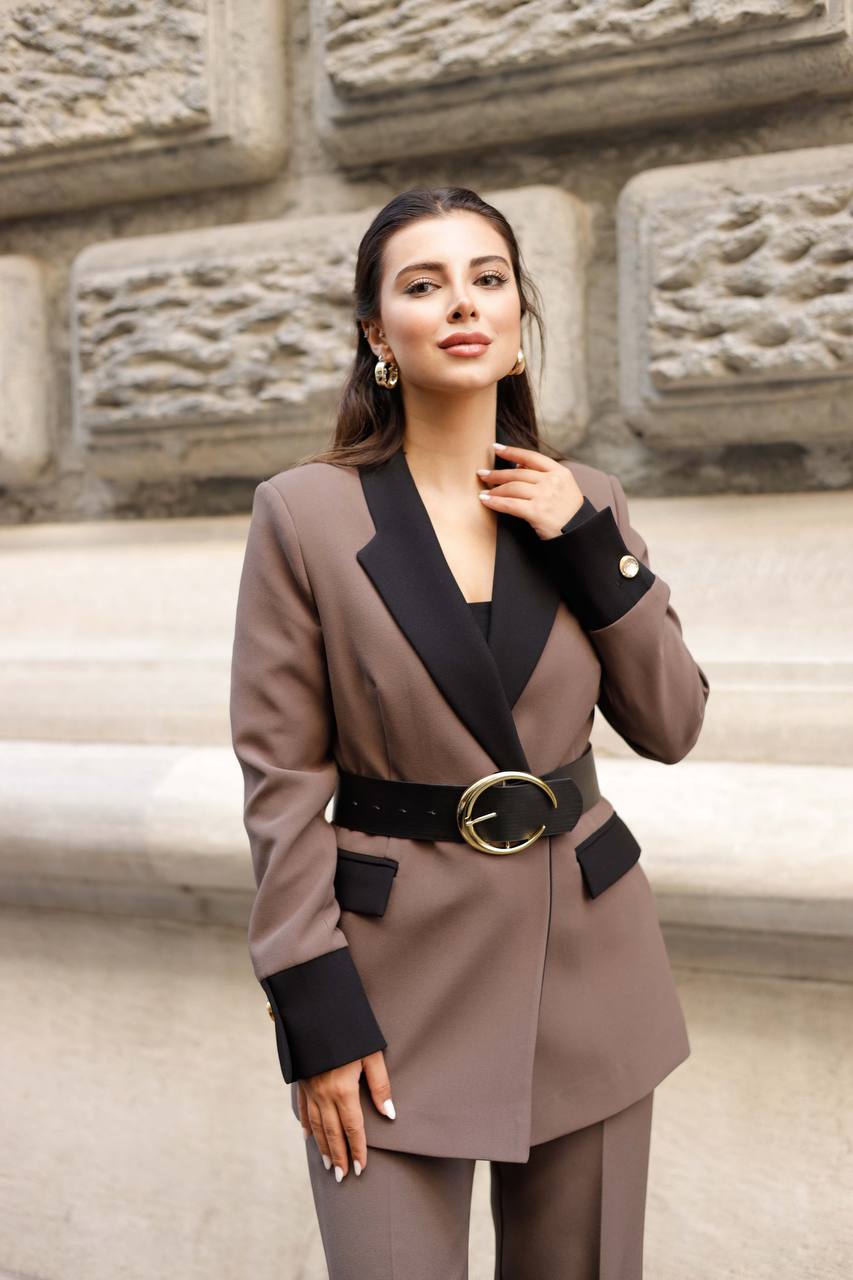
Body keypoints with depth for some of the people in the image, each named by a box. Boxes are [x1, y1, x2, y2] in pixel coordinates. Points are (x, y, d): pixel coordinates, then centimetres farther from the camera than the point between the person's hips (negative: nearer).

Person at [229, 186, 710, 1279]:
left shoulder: (582, 501, 2)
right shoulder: (305, 511, -9)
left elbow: (669, 727, 4)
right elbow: (282, 776, -8)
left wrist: (591, 549, -8)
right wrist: (317, 1013, -10)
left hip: (586, 951, 4)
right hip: (399, 967, -3)